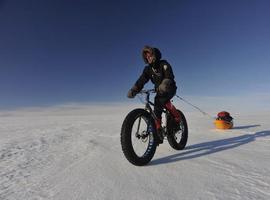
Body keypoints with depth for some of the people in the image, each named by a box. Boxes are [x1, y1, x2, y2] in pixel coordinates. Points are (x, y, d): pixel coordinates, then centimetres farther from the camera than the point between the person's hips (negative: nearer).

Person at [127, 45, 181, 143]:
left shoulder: (163, 64, -12)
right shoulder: (148, 69, 0)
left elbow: (169, 76, -28)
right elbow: (141, 81, -12)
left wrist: (164, 84, -49)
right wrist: (133, 91, -29)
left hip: (170, 88, -5)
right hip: (159, 91, 5)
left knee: (160, 99, -34)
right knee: (156, 110, -7)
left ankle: (177, 117, -15)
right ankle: (158, 133, 4)